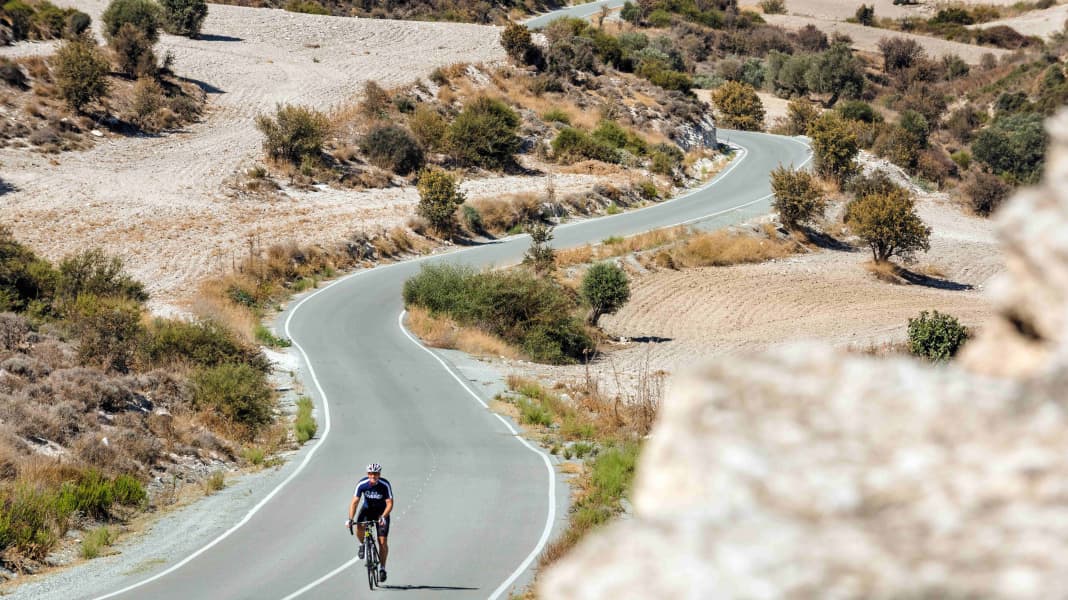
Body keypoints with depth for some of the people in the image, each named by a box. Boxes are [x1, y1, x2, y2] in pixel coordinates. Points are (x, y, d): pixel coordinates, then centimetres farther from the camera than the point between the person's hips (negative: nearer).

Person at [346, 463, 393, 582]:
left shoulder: (385, 485, -25)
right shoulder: (362, 484, -21)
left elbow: (389, 503, -26)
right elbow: (354, 502, -21)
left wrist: (383, 517, -43)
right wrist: (350, 519, -33)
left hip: (382, 511, -1)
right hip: (367, 509, 1)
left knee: (382, 541, -8)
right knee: (359, 527, -29)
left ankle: (382, 567, 9)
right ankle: (363, 544, 3)